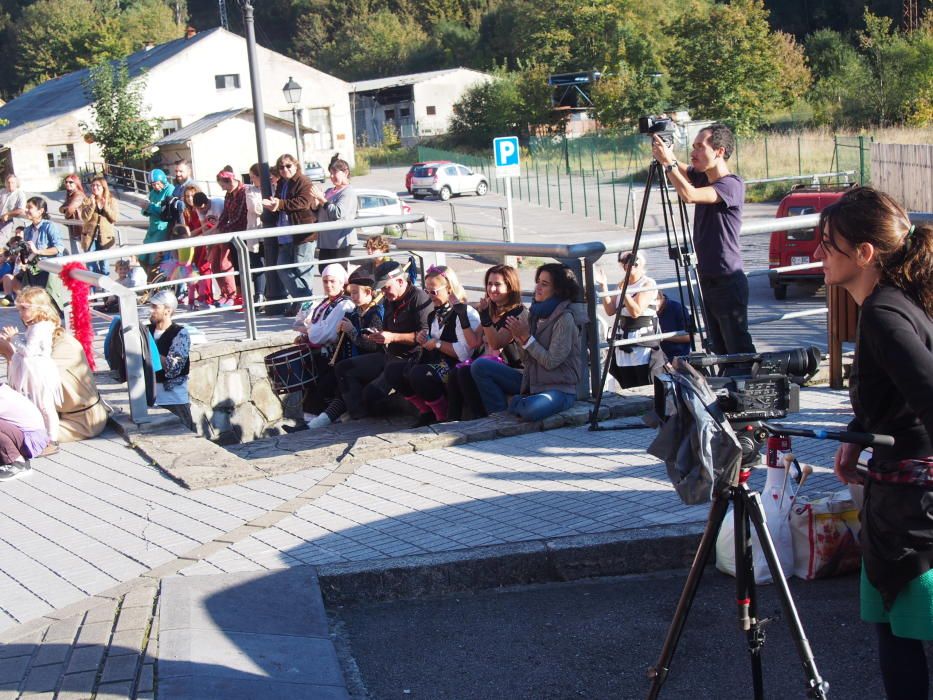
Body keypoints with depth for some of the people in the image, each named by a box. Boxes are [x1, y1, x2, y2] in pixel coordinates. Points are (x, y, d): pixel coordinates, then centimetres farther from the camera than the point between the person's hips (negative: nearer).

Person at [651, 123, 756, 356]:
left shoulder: (731, 185, -17)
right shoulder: (701, 177, 8)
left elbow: (689, 195, -30)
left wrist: (668, 161, -24)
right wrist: (661, 145, -5)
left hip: (728, 282, -9)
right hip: (707, 280, 9)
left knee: (740, 350, -4)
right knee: (719, 351, 15)